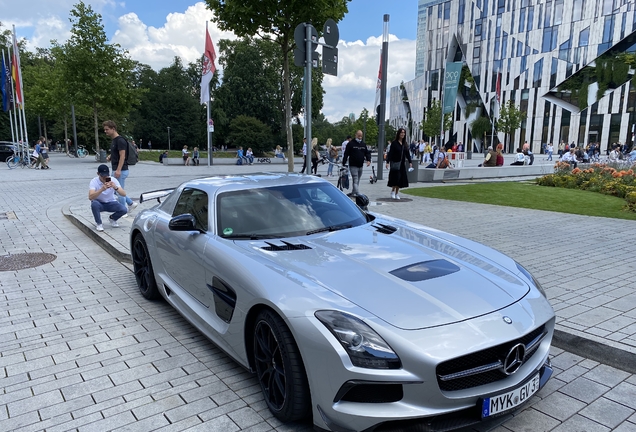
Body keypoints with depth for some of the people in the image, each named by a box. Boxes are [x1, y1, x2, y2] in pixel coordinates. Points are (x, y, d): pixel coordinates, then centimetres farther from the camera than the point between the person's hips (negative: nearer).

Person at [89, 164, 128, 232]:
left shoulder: (113, 180, -15)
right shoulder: (94, 181, -20)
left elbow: (124, 194, -22)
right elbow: (90, 197, -36)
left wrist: (115, 188, -42)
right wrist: (102, 189, -50)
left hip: (111, 203, 2)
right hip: (99, 203, -1)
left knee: (124, 209, -25)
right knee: (94, 204, -36)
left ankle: (112, 218, 11)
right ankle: (98, 224, -9)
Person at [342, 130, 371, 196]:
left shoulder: (364, 144, 13)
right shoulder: (351, 144, -4)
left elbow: (367, 153, 15)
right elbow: (346, 154, -5)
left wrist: (368, 160, -4)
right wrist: (343, 164, -10)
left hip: (360, 166, 6)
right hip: (353, 166, -6)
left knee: (358, 180, 12)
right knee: (355, 180, -13)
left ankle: (353, 193, 22)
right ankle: (356, 193, -17)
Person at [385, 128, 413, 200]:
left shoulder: (404, 143, 10)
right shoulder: (394, 143, -7)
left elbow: (407, 153, 11)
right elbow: (390, 153, -11)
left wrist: (410, 162, 3)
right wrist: (388, 162, -19)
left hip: (402, 164, 6)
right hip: (395, 163, -6)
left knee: (401, 178, 5)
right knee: (396, 177, -9)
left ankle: (397, 193, 14)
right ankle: (392, 191, 11)